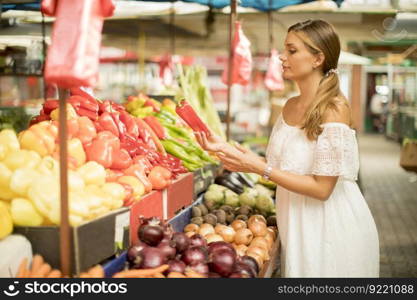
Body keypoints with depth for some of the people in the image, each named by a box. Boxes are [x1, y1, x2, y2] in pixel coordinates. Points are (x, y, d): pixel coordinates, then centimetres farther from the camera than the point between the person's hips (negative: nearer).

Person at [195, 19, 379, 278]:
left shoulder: (334, 109, -18)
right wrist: (226, 148, -3)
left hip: (331, 227, -7)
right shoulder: (290, 106, 5)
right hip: (296, 226, 7)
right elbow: (278, 164, 5)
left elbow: (321, 188, -21)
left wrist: (261, 169, -21)